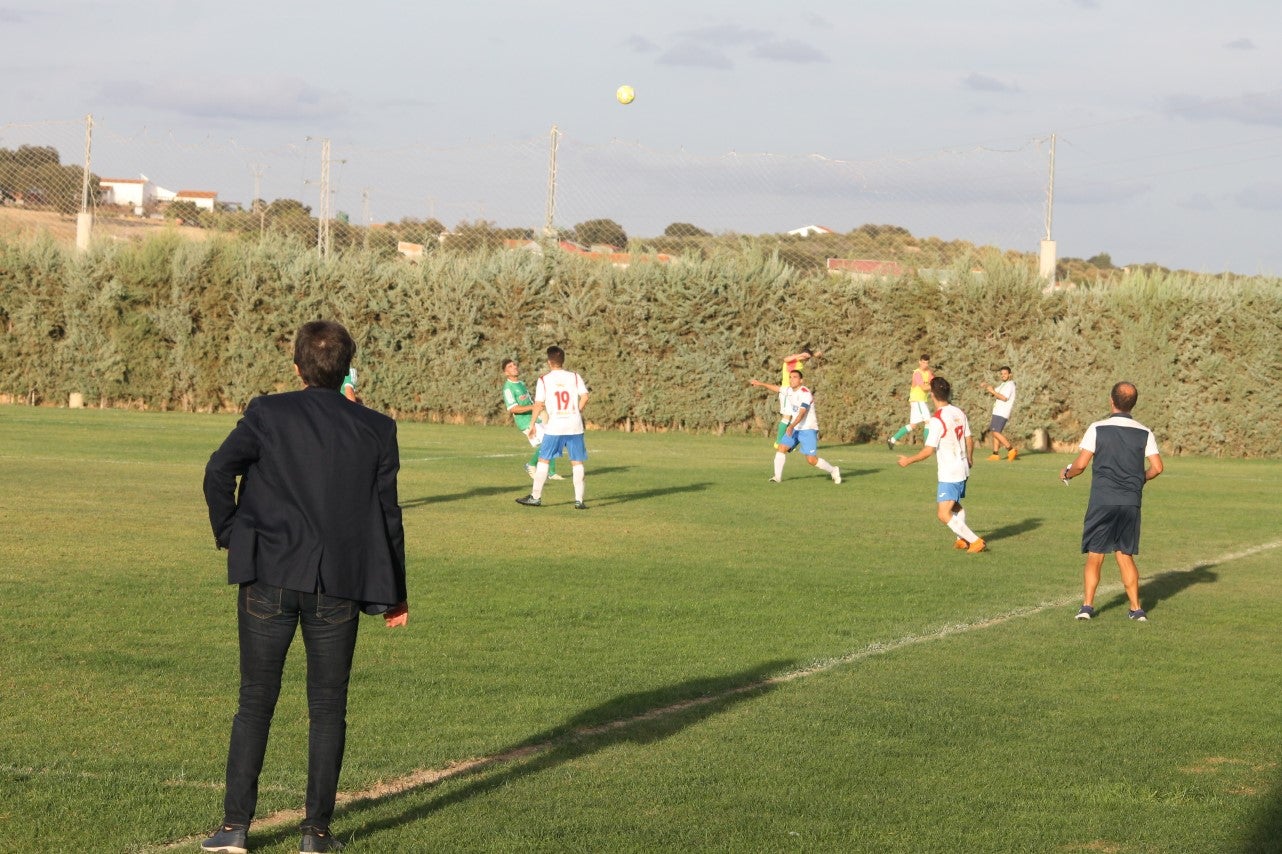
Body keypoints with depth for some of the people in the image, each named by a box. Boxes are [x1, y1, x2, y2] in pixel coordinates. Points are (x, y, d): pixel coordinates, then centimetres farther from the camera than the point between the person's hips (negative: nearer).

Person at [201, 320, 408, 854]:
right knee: (327, 709, 10)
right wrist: (395, 592, 12)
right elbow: (387, 513, 4)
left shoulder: (267, 414, -1)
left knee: (256, 703, 9)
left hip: (269, 576, 0)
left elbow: (219, 470, -13)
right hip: (337, 585, 0)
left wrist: (229, 533, 3)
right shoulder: (376, 430, 3)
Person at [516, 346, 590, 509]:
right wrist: (577, 413, 10)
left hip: (554, 427, -1)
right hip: (575, 427, 1)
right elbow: (585, 397, -5)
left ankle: (536, 497, 12)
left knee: (544, 460, 9)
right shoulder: (575, 377, 4)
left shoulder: (544, 380, 0)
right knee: (577, 462, 5)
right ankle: (579, 500, 2)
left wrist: (532, 425, 6)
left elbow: (538, 405, -3)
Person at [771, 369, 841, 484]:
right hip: (794, 428, 7)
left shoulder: (805, 393, -19)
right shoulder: (790, 390, 5)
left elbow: (802, 414, -29)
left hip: (808, 429, -7)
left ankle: (833, 471, 11)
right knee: (781, 448, -12)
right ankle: (777, 477, -8)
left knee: (812, 460, -11)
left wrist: (792, 426, -41)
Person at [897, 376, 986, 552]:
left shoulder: (937, 420, -21)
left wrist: (908, 461, -6)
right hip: (963, 470, 9)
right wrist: (970, 459, 30)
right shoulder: (959, 413, 2)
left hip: (949, 475, -9)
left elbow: (928, 451, -21)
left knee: (944, 515, -8)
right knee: (955, 506, 29)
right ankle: (963, 538, 33)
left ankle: (975, 541, -11)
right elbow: (969, 440, 11)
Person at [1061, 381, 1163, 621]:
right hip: (1131, 502, 2)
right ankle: (1136, 608, 5)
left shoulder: (1097, 429, -5)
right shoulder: (1144, 433, 3)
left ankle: (1087, 604, -2)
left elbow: (1081, 464, -9)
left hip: (1102, 500, -2)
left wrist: (1066, 474, 13)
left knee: (1094, 556, 5)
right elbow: (1157, 467, -1)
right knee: (1125, 556, 10)